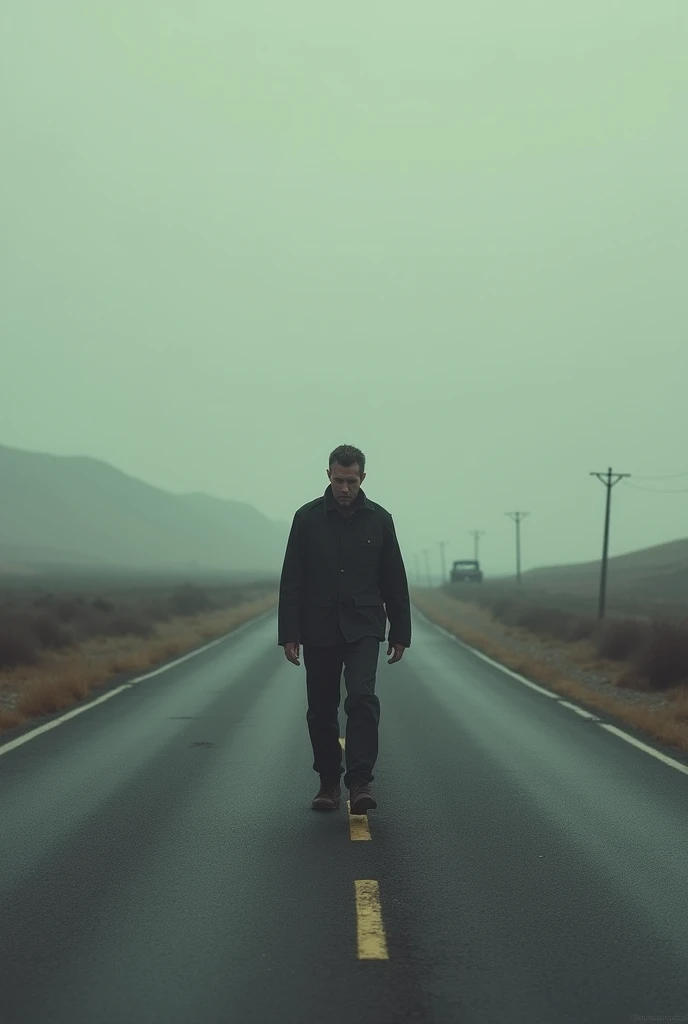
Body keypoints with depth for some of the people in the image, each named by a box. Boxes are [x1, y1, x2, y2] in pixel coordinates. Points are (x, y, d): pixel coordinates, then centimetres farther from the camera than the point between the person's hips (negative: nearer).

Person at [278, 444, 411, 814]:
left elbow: (395, 582, 7)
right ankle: (329, 782, 21)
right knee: (321, 710, 7)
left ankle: (360, 782, -21)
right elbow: (291, 582, -1)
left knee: (362, 698, -18)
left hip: (363, 628, -1)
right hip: (318, 631, 1)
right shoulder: (307, 517, -1)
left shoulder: (379, 519, 2)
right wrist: (288, 634, -6)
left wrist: (400, 633, 5)